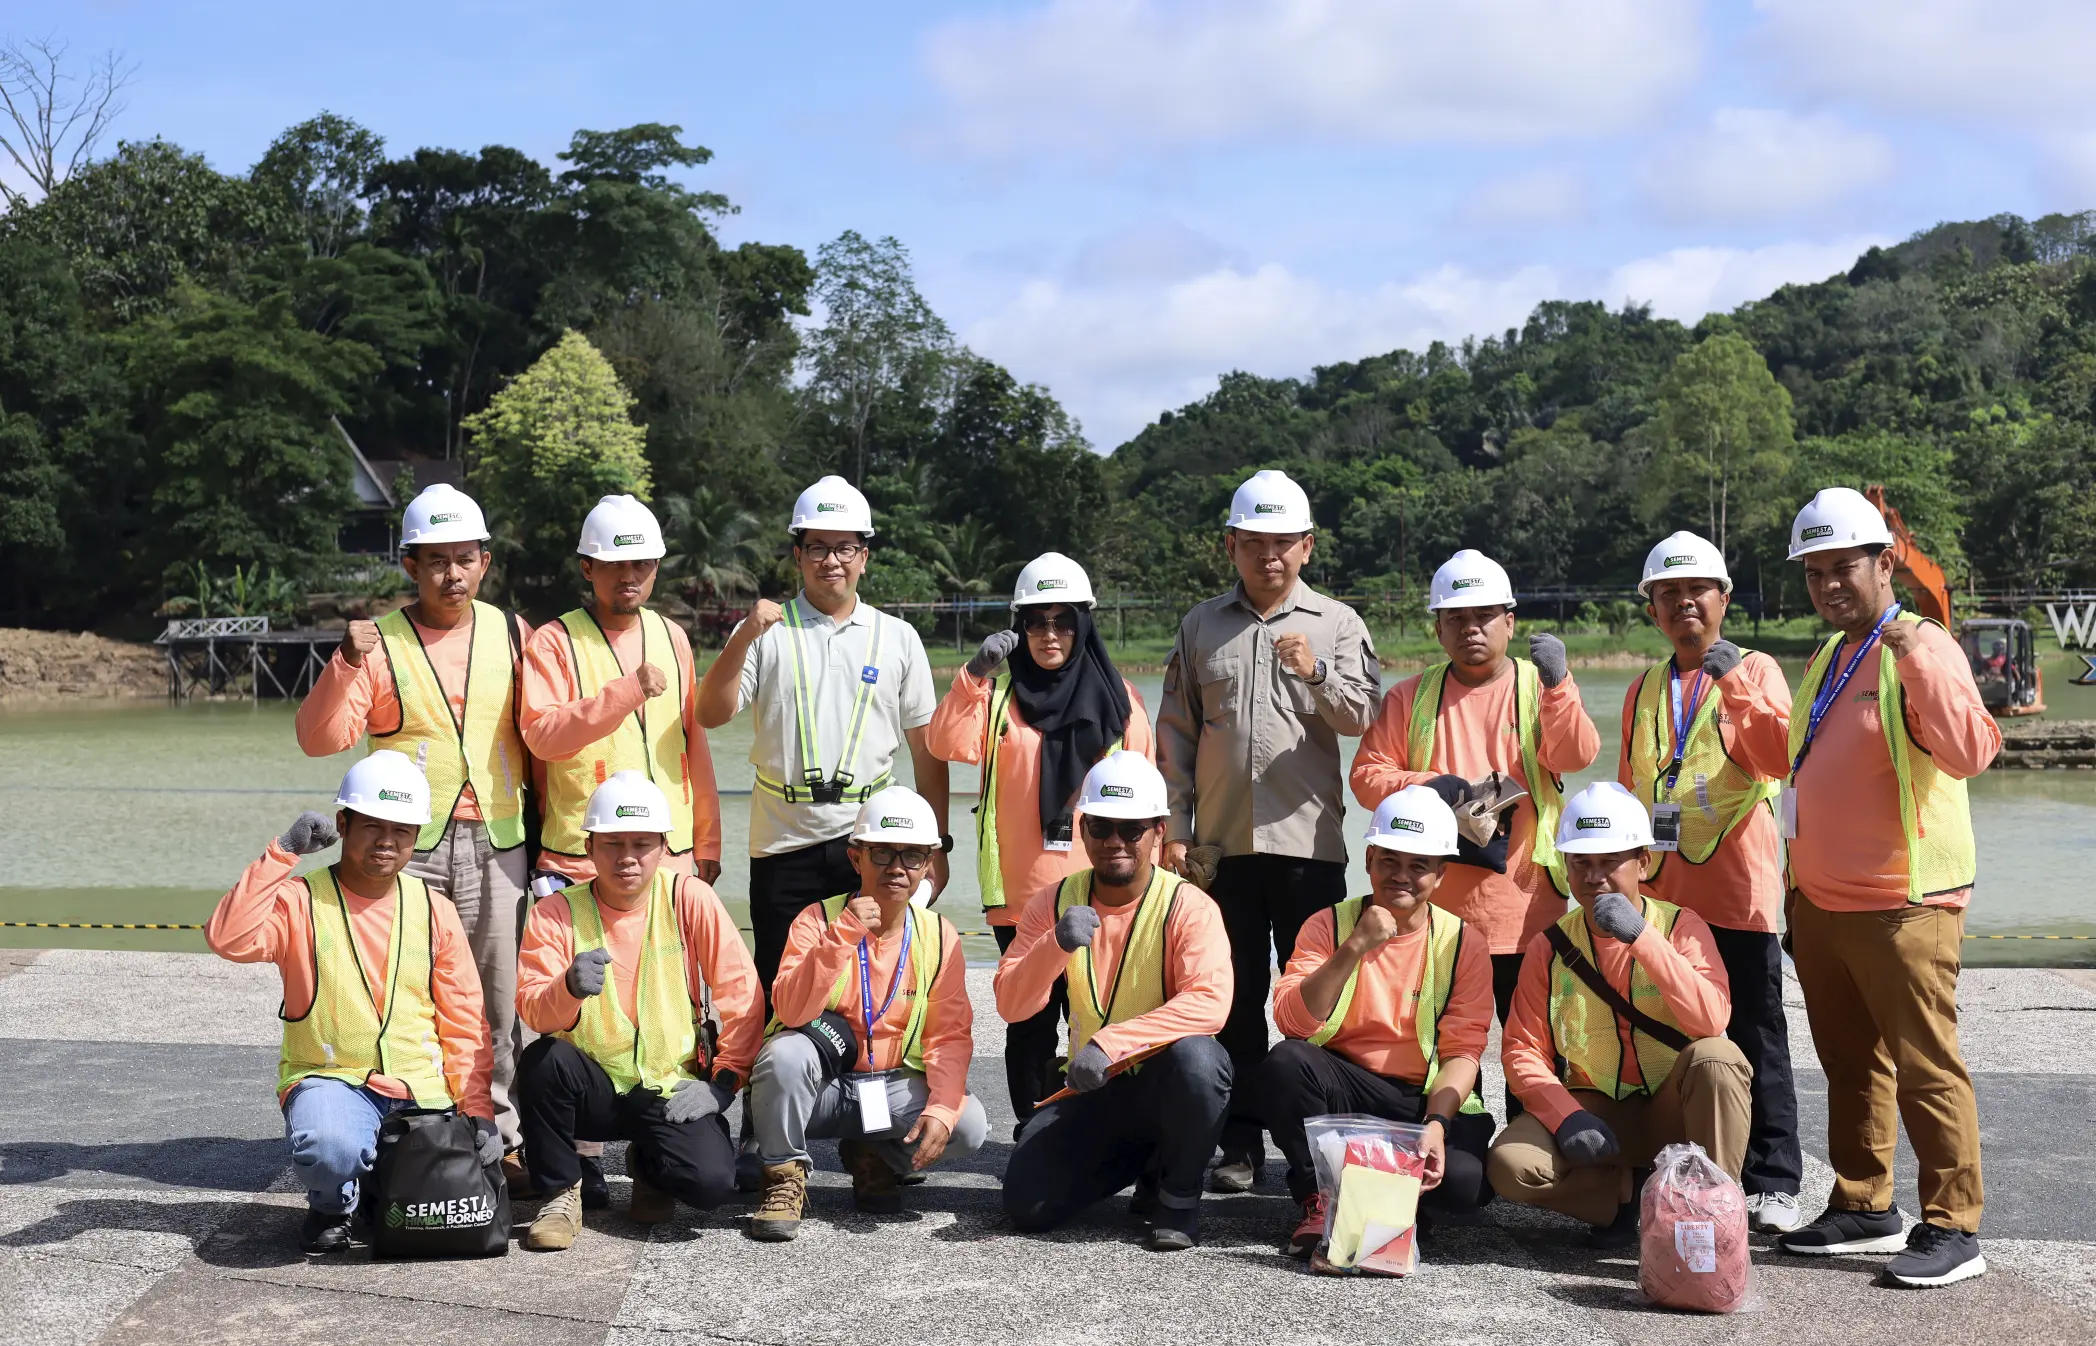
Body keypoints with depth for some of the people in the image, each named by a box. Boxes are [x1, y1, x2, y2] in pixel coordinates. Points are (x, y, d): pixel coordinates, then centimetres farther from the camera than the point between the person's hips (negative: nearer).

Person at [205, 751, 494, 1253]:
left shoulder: (433, 912, 5)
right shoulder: (301, 901, -3)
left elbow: (464, 1023, 6)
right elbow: (229, 939, -24)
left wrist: (479, 1110, -3)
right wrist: (283, 853, -23)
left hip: (422, 1087, 3)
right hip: (329, 1077, -3)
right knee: (329, 1148, -37)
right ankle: (331, 1204, 1)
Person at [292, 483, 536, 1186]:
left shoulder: (509, 633, 7)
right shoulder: (378, 643, -1)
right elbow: (320, 738, -8)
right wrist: (345, 668, -22)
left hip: (496, 845, 2)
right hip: (405, 846, -2)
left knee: (497, 1003, 7)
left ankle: (504, 1139, 17)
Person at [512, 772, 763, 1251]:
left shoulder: (689, 898, -5)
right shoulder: (556, 912, -5)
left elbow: (742, 995, -4)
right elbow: (532, 1009, -17)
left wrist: (722, 1081, -10)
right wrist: (569, 988, -39)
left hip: (672, 1089, 0)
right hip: (594, 1086, 0)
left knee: (711, 1182, -26)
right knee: (545, 1058, -32)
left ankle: (649, 1165, 12)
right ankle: (560, 1193, -7)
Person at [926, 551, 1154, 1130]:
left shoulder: (1117, 697, 7)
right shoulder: (998, 690, 5)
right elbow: (948, 744, -11)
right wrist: (974, 674, -19)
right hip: (1020, 889, 0)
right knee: (1031, 1021, 7)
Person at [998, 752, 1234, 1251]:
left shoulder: (1188, 906, -13)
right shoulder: (1054, 902, -1)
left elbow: (1209, 1003, -29)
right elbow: (1010, 1005, -7)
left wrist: (1110, 1043, -37)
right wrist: (1057, 945, -26)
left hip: (1165, 1083, -3)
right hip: (1093, 1089, 4)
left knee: (1195, 1056, -37)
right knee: (1026, 1202, -14)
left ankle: (1178, 1192, -9)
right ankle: (1137, 1163, 16)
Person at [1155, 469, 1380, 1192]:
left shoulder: (1338, 624, 5)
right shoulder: (1202, 626, 10)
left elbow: (1366, 718, -4)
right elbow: (1176, 732, 11)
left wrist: (1318, 674, -22)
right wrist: (1174, 828, 5)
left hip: (1309, 839, -2)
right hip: (1222, 841, 2)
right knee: (1236, 995, 6)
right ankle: (1241, 1140, 13)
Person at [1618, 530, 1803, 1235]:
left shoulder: (1755, 670, 1)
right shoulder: (1643, 690, 17)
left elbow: (1780, 757, -15)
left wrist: (1735, 684, -23)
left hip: (1736, 890, -5)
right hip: (1658, 892, 5)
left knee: (1754, 1037, -2)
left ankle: (1771, 1183, 4)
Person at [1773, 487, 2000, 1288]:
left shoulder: (1922, 650, -10)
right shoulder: (1828, 660, 16)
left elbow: (1970, 752, -26)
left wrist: (1919, 661, -31)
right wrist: (1800, 889, 19)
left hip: (1901, 905, -8)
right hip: (1821, 903, 8)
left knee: (1925, 1065, -5)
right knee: (1851, 1064, 15)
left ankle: (1952, 1229, 1)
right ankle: (1863, 1208, 25)